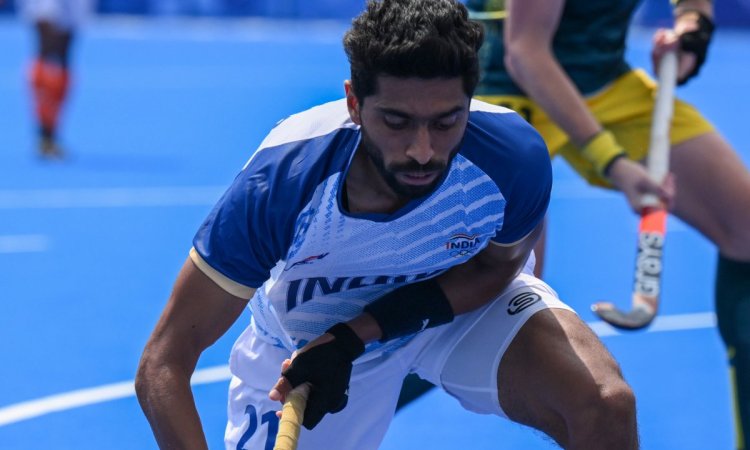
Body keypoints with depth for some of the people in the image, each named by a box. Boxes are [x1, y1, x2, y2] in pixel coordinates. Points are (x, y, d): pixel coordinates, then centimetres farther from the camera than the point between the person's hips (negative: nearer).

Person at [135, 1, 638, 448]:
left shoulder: (514, 160, -35)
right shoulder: (279, 187, -38)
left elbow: (494, 266, -12)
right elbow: (163, 365, -33)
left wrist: (353, 338, -26)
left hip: (464, 301, 0)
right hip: (305, 345, 0)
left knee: (606, 405, -24)